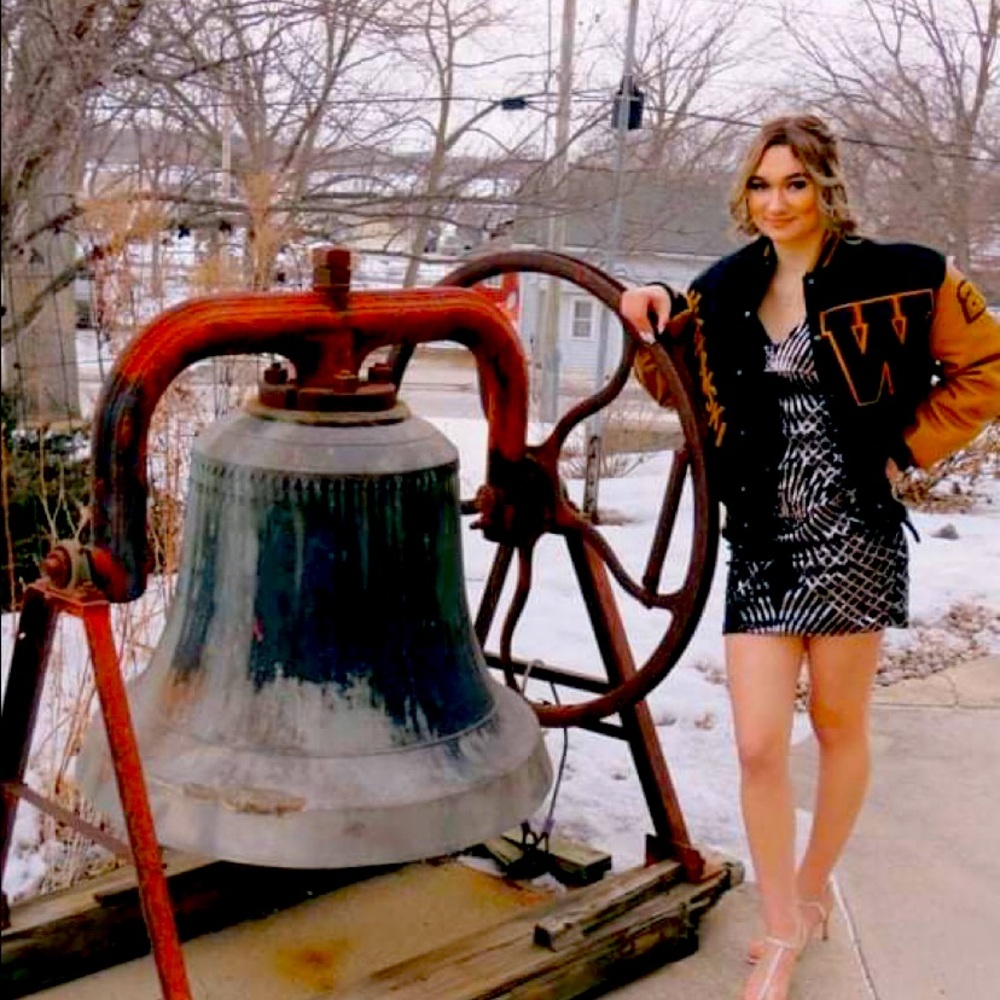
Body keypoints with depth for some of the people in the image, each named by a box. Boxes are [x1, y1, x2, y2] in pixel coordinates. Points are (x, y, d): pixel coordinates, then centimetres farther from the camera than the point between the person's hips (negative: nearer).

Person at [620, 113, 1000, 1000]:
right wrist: (656, 323, 3)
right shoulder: (727, 290, 8)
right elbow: (686, 386, 22)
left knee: (838, 726, 11)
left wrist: (905, 449, -6)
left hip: (852, 535, -3)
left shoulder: (893, 279, -5)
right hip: (762, 539, 3)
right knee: (758, 745, -1)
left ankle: (813, 888, 36)